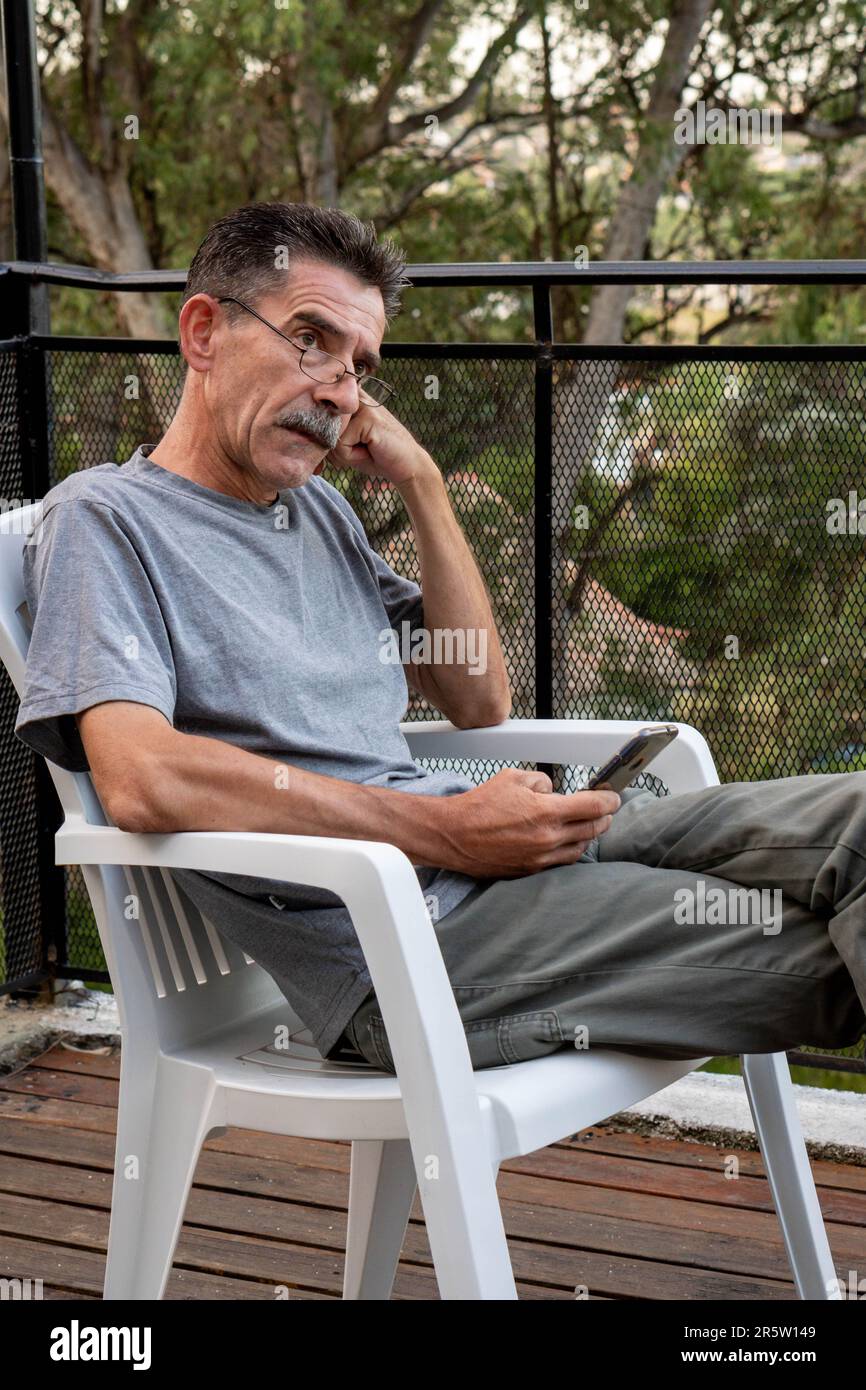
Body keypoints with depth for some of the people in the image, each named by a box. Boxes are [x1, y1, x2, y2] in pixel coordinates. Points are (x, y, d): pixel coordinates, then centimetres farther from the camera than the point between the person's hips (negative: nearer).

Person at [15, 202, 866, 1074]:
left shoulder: (317, 509, 22)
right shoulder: (103, 518, -2)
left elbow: (480, 703, 21)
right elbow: (142, 782, -19)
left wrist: (421, 484, 11)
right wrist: (446, 831, -17)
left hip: (506, 858, 8)